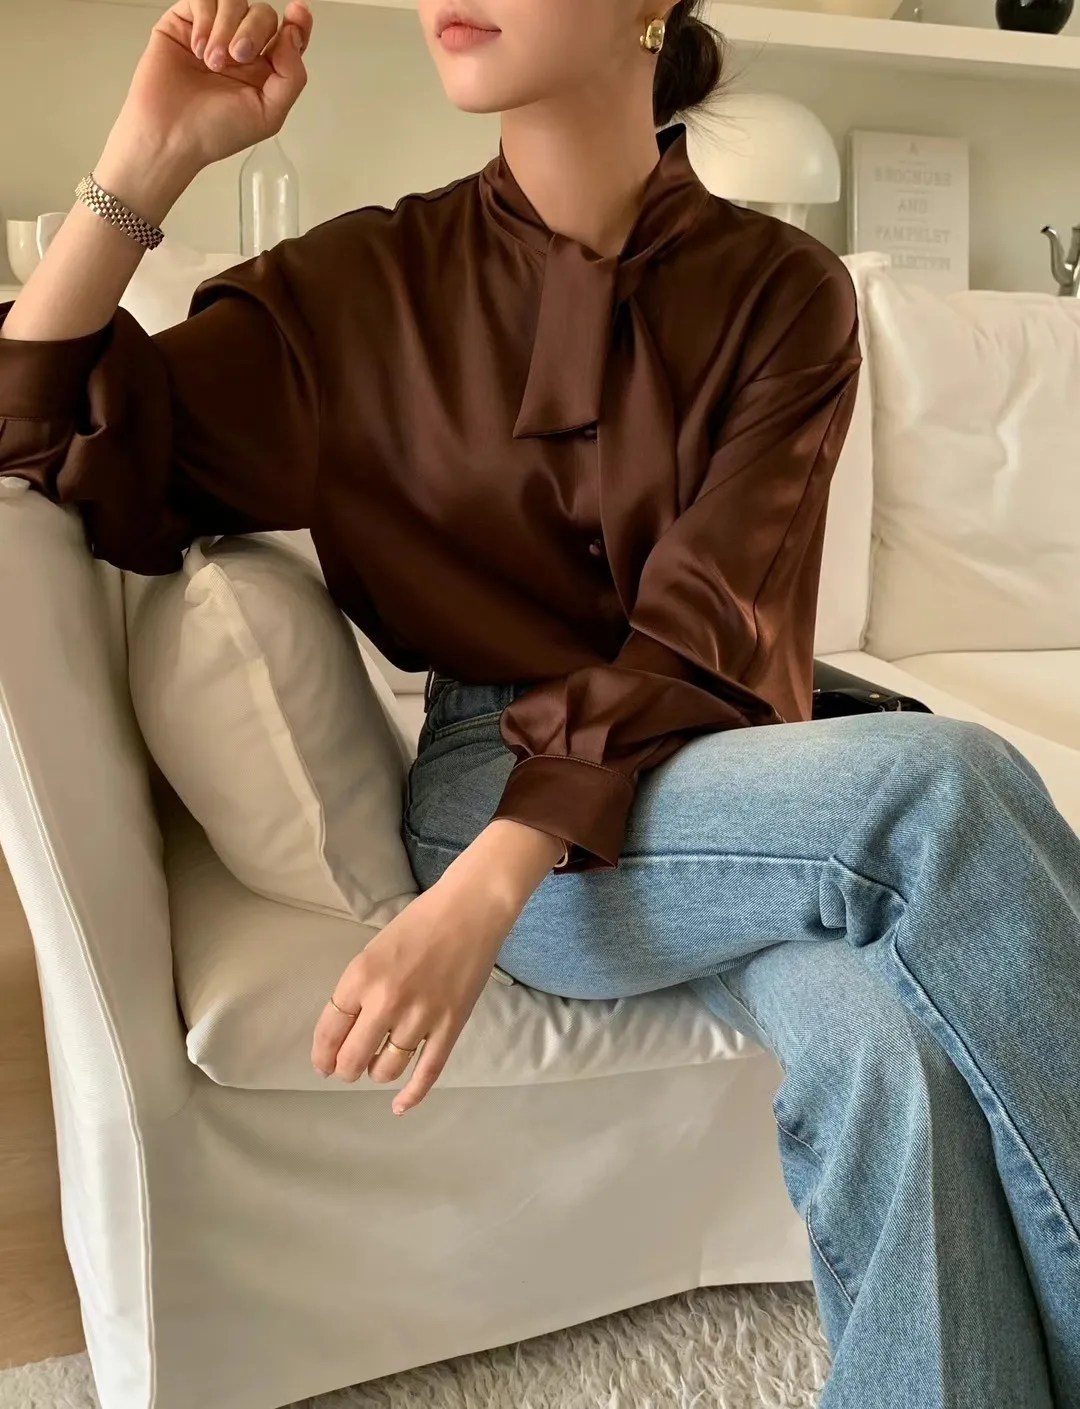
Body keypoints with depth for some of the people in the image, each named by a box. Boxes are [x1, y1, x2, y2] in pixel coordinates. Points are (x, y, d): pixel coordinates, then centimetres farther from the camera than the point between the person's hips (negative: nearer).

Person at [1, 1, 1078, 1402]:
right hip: (487, 777, -1)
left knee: (896, 1048, -32)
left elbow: (696, 638, -11)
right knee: (948, 788, -28)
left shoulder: (782, 290, 0)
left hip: (716, 767, 2)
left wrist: (486, 891, -23)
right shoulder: (372, 281, 3)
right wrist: (153, 154, -8)